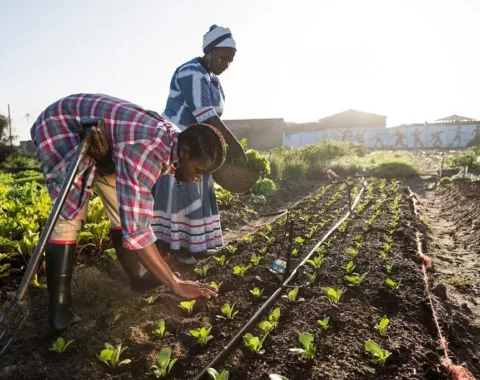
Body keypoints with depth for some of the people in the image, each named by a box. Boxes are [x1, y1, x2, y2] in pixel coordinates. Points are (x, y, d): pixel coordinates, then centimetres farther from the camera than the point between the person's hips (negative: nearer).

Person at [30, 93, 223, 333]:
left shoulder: (173, 141, -14)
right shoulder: (145, 149, -41)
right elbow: (135, 228, -43)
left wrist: (105, 156, -27)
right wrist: (176, 285, -37)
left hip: (97, 133, 8)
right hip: (60, 126, -7)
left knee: (124, 208, 4)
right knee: (71, 214, -19)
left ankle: (137, 276, 17)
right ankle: (58, 307, -10)